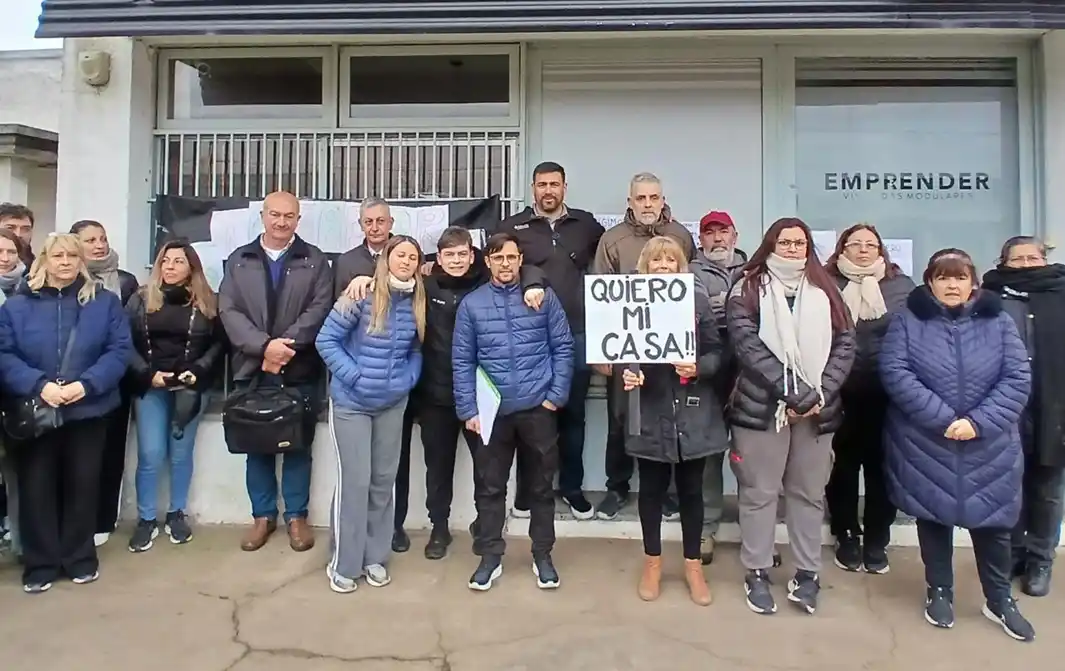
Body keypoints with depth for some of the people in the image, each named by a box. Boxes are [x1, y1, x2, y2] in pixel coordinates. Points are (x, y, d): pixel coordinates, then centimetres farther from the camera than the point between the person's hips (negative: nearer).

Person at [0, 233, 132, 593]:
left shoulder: (105, 302, 2)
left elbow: (120, 350, -4)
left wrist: (87, 384, -17)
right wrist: (39, 385, -18)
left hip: (88, 410, 0)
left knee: (82, 484, 8)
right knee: (36, 487, 5)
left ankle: (80, 558, 24)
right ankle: (39, 564, 20)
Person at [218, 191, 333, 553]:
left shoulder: (315, 261, 5)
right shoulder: (239, 260, 10)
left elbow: (320, 309, -6)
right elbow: (229, 311, 0)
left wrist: (287, 344, -17)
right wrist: (264, 346, -15)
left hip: (300, 369, -2)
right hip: (252, 368, 2)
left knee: (298, 444, 6)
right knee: (256, 445, 10)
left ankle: (297, 516, 18)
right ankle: (263, 515, 23)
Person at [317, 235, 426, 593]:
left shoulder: (417, 304, 0)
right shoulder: (362, 295, -14)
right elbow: (326, 340, -12)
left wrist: (407, 380, -5)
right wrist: (354, 376, -17)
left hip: (392, 405, 5)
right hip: (350, 402, -4)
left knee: (383, 481, 12)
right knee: (354, 481, -2)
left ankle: (375, 557, 27)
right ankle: (344, 564, 14)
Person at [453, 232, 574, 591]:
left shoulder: (544, 297, -1)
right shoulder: (471, 304, 1)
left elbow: (563, 348, -1)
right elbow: (462, 361, 1)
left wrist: (556, 396, -8)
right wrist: (468, 409, -4)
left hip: (538, 408, 0)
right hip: (491, 411, 1)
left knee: (541, 485, 12)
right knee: (490, 487, 10)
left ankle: (542, 555, 28)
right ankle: (490, 555, 26)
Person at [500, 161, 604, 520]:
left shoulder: (586, 224, 8)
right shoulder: (513, 226, 3)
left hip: (577, 333, 2)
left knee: (573, 412, 10)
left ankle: (572, 486, 25)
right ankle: (527, 486, 22)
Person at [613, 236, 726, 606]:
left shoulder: (698, 302, 2)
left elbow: (716, 353, 2)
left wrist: (698, 368, -17)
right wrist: (626, 374, -20)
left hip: (693, 413, 1)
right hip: (649, 413, 0)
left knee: (691, 490, 11)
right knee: (651, 489, 12)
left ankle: (693, 564, 29)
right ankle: (652, 562, 31)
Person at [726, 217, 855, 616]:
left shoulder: (824, 291, 10)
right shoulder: (748, 290, -1)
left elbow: (845, 344, 3)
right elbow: (748, 346, -12)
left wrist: (819, 394, -11)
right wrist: (795, 393, -18)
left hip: (818, 409, 3)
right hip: (763, 407, -3)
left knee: (809, 493, 12)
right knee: (760, 491, 6)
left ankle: (807, 573, 25)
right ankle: (757, 573, 19)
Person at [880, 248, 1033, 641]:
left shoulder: (999, 323, 4)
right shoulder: (908, 321, -2)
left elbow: (1017, 379, -4)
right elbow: (895, 373, -13)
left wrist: (979, 422, -17)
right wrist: (943, 418, -19)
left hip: (988, 446, 2)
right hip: (925, 445, -1)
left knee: (991, 518, 9)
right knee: (933, 515, 10)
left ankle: (999, 600, 30)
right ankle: (939, 592, 28)